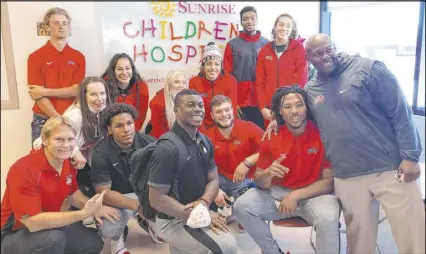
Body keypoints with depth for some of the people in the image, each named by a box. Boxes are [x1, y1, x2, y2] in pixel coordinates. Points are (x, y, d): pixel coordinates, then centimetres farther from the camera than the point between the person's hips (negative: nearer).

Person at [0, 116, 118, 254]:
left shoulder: (68, 163, -7)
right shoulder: (23, 170, -30)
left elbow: (72, 193, 11)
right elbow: (33, 222, -34)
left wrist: (93, 207, -11)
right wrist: (84, 213, -36)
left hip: (49, 224, 7)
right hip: (15, 234, -7)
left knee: (94, 243, 6)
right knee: (54, 238, -35)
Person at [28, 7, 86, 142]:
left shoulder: (78, 57, 5)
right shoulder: (35, 57, -2)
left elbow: (76, 90, -4)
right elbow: (36, 95, -8)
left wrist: (45, 91, -13)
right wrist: (59, 119, -15)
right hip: (44, 120, -1)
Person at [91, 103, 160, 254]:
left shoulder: (149, 142, -15)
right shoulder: (100, 154, -19)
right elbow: (103, 193, -19)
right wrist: (138, 206, -26)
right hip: (116, 198, -2)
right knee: (107, 229, -31)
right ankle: (118, 237, 10)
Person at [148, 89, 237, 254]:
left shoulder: (205, 142, 1)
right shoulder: (167, 149, -22)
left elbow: (213, 180, 5)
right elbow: (156, 199, -21)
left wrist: (203, 203, -16)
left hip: (196, 213, 7)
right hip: (173, 221, -7)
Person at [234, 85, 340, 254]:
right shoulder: (271, 138, -4)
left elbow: (330, 180, -11)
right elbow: (260, 183, 1)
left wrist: (296, 195, -20)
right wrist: (268, 174, -24)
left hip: (315, 195, -3)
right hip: (279, 193, 4)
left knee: (328, 218, -36)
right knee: (242, 206, -16)